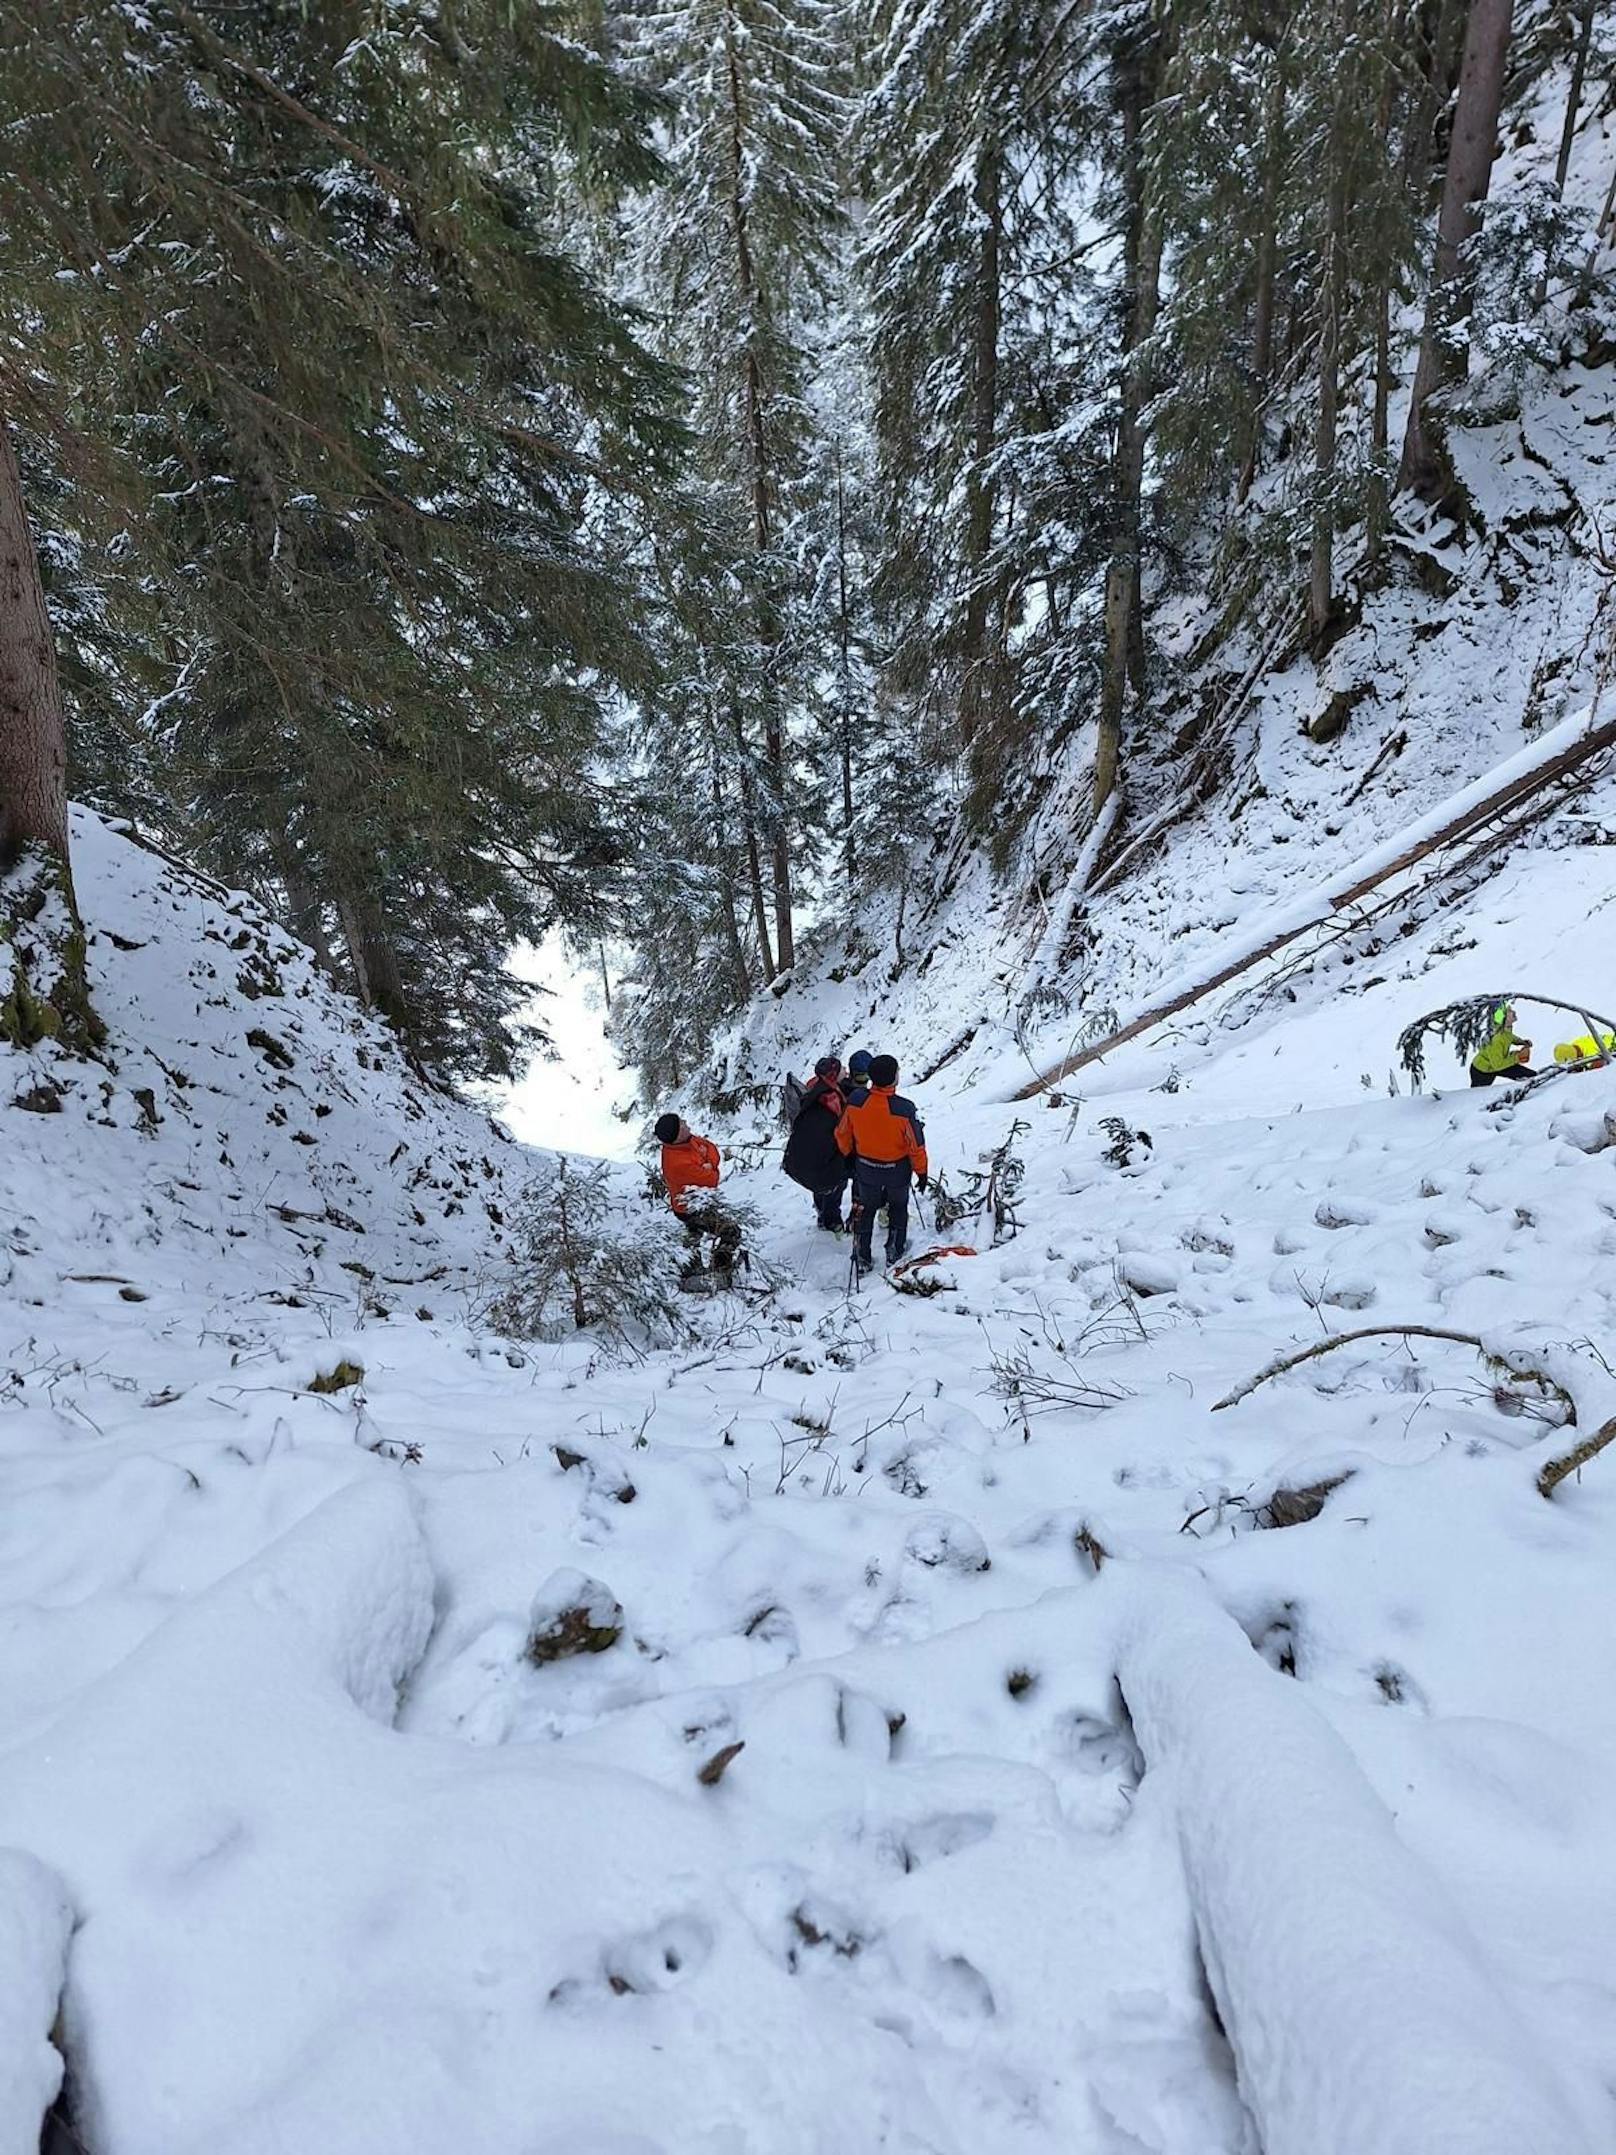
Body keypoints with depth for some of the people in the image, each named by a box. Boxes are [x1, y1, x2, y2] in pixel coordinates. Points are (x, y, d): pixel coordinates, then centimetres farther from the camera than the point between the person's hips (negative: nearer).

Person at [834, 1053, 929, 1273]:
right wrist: (922, 1172, -2)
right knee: (898, 1207, 26)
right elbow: (916, 1145, -19)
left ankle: (863, 1257, 33)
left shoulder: (855, 1102, -22)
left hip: (866, 1169, 2)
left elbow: (842, 1134, -6)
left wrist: (848, 1155, 15)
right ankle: (895, 1251, 39)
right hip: (898, 1171, -2)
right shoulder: (904, 1109, -32)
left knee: (865, 1209, 24)